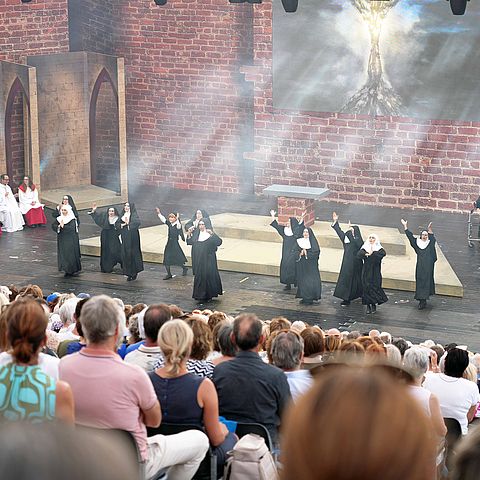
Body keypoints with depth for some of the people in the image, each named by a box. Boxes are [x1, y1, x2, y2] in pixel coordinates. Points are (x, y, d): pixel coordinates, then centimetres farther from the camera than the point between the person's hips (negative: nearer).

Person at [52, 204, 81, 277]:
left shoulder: (72, 219, -7)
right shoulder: (59, 219, 9)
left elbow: (71, 228, -20)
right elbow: (53, 226, 0)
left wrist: (63, 226, -23)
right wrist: (59, 226, -18)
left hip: (71, 240, -5)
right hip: (62, 240, 5)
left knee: (71, 254, -4)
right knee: (63, 255, 4)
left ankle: (73, 270, 5)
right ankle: (67, 270, 10)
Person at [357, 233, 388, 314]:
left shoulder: (379, 248, 4)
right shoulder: (365, 248, 7)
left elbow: (383, 253, -19)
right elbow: (358, 255, -11)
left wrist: (372, 253, -24)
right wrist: (366, 254, -28)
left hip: (375, 272, -1)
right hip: (366, 271, 1)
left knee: (375, 287, -4)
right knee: (366, 287, -3)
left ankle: (374, 305, 10)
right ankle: (368, 306, 6)